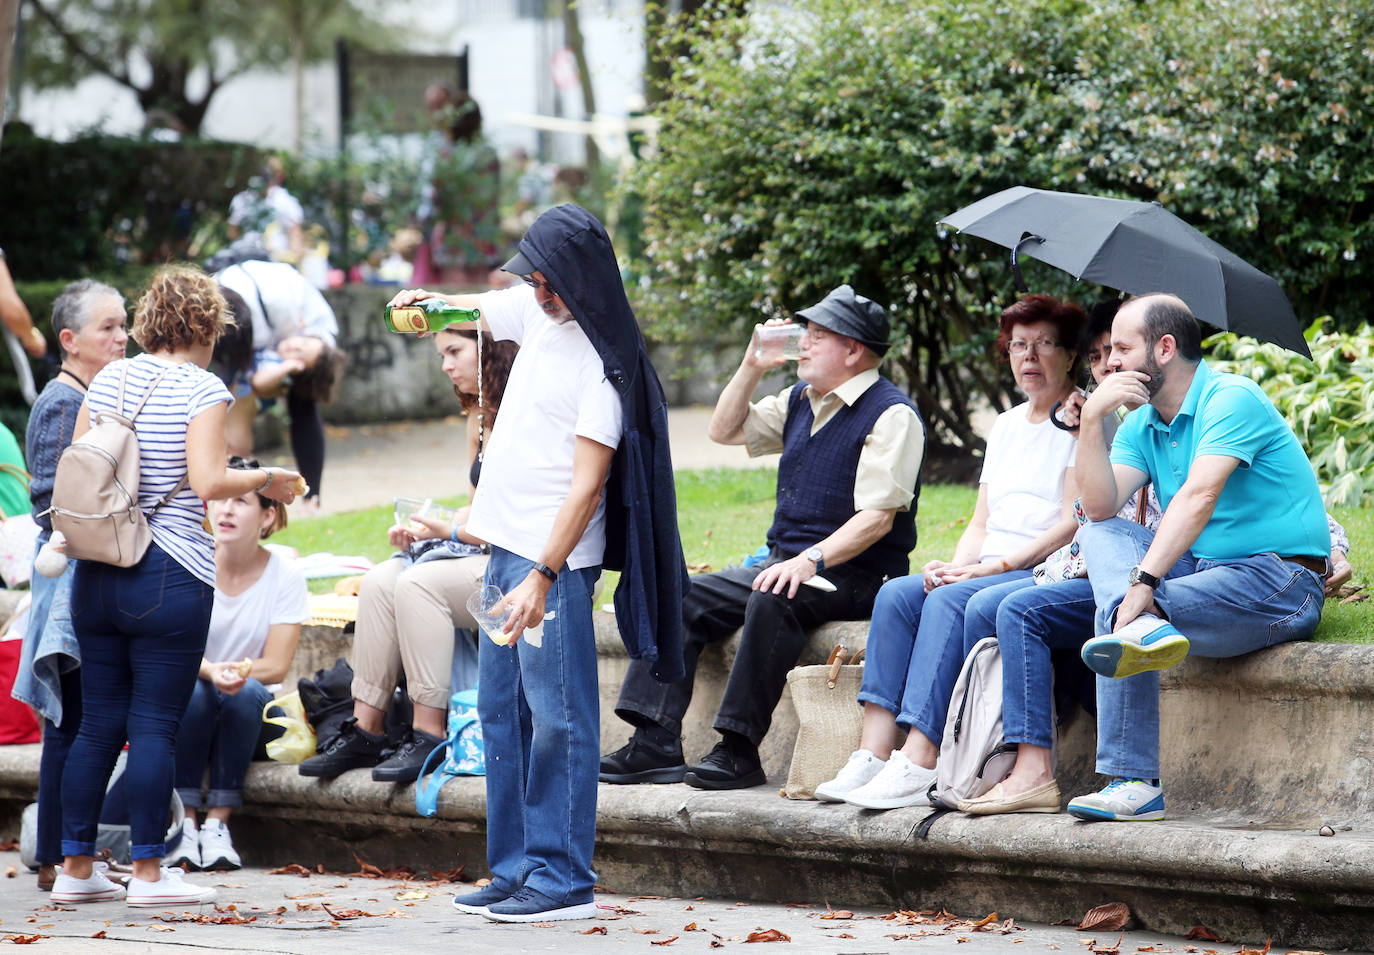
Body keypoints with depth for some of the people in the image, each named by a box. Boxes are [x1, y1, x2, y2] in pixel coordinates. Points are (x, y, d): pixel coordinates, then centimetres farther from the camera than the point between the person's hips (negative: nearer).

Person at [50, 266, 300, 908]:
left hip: (97, 574, 6)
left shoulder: (110, 379, 9)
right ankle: (148, 872, 2)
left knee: (98, 724, 10)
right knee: (154, 727, -1)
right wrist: (265, 480, -1)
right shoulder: (201, 389, -7)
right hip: (170, 576, -6)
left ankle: (76, 868, 13)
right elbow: (208, 481, -18)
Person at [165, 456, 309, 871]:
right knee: (193, 690, -33)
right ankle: (184, 825, -27)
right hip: (192, 713, 0)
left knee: (245, 692, -33)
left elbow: (276, 665, -11)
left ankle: (217, 824, -28)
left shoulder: (285, 575, -7)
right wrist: (211, 670, -36)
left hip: (254, 713, 0)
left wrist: (239, 671, -34)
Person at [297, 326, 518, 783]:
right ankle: (365, 731, -12)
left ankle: (429, 736, -25)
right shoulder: (478, 416, 15)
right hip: (480, 551, 9)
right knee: (380, 580, -11)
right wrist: (426, 530, 4)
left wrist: (452, 532, -17)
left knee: (419, 583, -28)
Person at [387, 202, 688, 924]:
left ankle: (563, 881, -6)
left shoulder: (604, 363, -16)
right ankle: (513, 870, 16)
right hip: (505, 544, 9)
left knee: (556, 718, -8)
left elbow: (587, 484, -19)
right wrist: (430, 302, 6)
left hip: (555, 556, -9)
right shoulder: (538, 312, 8)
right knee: (501, 715, 11)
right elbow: (477, 309, 30)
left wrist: (543, 576, -25)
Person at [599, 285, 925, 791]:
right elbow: (726, 430, 25)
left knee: (773, 600, -37)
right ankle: (656, 745, -11)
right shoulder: (801, 400, 16)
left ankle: (739, 749, -33)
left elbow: (877, 518, -19)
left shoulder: (891, 415, -11)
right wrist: (751, 368, 10)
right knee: (681, 598, -5)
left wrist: (812, 560, -30)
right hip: (785, 563, 9)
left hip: (854, 576, -9)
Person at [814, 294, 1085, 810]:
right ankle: (873, 755, -27)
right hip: (988, 570, 7)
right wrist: (957, 564, -1)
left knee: (949, 601, -32)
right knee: (896, 594, -18)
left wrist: (994, 566, -16)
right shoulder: (1006, 425, 25)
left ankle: (918, 766, -39)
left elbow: (1074, 522, -10)